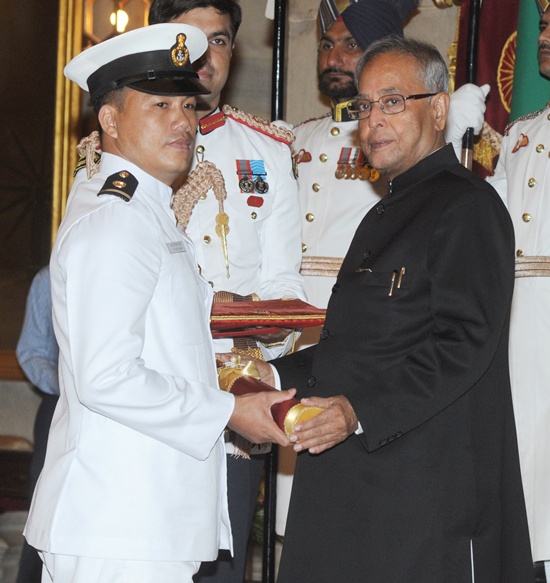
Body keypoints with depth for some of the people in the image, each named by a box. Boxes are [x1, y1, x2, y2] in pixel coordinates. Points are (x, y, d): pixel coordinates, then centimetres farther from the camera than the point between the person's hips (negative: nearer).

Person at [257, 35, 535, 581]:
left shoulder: (467, 207, -8)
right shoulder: (386, 213, 23)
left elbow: (463, 342, -19)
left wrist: (362, 412, -25)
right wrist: (280, 374, 11)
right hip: (349, 473, 9)